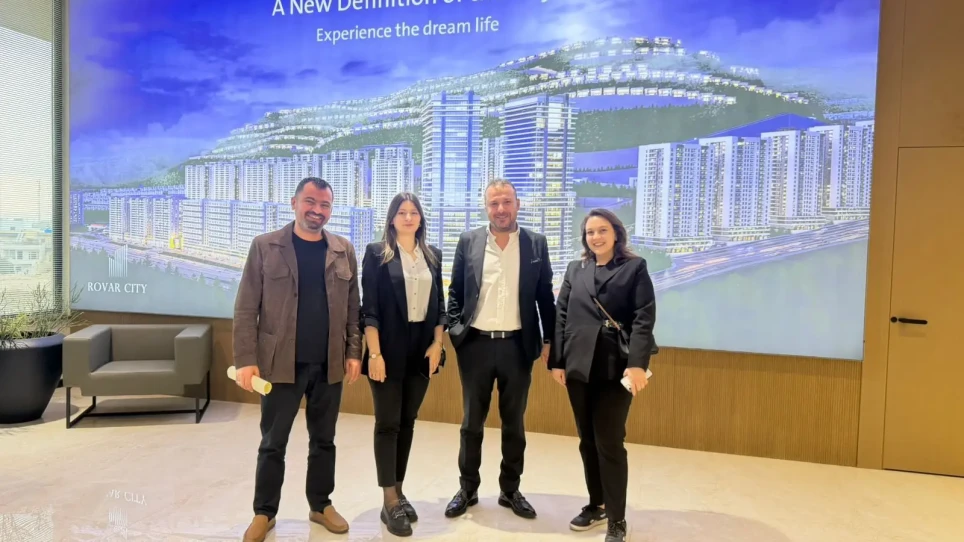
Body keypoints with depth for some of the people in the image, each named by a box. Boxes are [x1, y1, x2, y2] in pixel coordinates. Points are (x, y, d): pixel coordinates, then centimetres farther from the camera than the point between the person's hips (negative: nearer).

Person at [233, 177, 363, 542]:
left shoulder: (344, 251, 5)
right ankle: (264, 512, 29)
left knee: (324, 441, 14)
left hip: (330, 365, 2)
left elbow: (353, 308, 6)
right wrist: (246, 360, -10)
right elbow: (246, 309, -4)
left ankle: (321, 505, 32)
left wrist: (354, 352, 0)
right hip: (280, 364, -2)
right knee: (272, 443, 10)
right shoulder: (265, 246, -2)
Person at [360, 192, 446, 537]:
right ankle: (390, 502, 8)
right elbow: (369, 308, -8)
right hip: (389, 350, -4)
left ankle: (399, 491, 24)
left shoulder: (432, 255, 10)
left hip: (422, 349, 4)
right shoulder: (377, 253, -3)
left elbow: (439, 304, 11)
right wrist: (374, 353, -15)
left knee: (408, 422, 12)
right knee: (388, 424, 1)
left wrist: (437, 344, 0)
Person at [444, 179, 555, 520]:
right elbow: (455, 292, 7)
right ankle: (467, 489, 27)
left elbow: (545, 296, 5)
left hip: (517, 345, 0)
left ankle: (510, 490, 28)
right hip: (476, 344, 0)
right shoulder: (468, 241, 3)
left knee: (514, 424, 12)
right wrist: (455, 330, -3)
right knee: (471, 422, 12)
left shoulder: (536, 243, 3)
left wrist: (549, 340, 3)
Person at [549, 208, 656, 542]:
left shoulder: (635, 267, 2)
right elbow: (560, 316, 9)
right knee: (588, 440, 12)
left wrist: (637, 363, -18)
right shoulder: (575, 270, 12)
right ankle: (596, 505, 29)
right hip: (578, 366, 4)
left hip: (616, 367, -4)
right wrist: (557, 361, 2)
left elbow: (644, 318, -7)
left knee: (610, 443, -2)